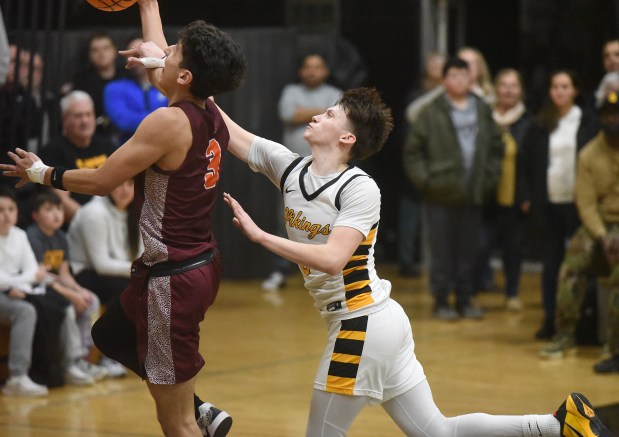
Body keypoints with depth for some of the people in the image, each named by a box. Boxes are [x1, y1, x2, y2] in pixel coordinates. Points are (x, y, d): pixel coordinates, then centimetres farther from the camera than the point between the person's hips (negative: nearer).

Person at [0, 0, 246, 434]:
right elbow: (158, 63, 22)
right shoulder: (209, 113, 1)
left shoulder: (168, 123, -21)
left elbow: (100, 181, -13)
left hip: (173, 276, -9)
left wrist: (42, 173, 3)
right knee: (112, 335, 31)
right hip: (202, 263, 9)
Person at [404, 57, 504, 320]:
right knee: (442, 251, 1)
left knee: (469, 250, 8)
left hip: (473, 196, 3)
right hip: (441, 194, -3)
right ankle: (441, 301, 9)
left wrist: (490, 178, 6)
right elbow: (413, 150, -1)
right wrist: (424, 180, -8)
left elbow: (496, 148, 15)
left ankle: (465, 299, 18)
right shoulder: (431, 113, -4)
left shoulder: (482, 111, 8)